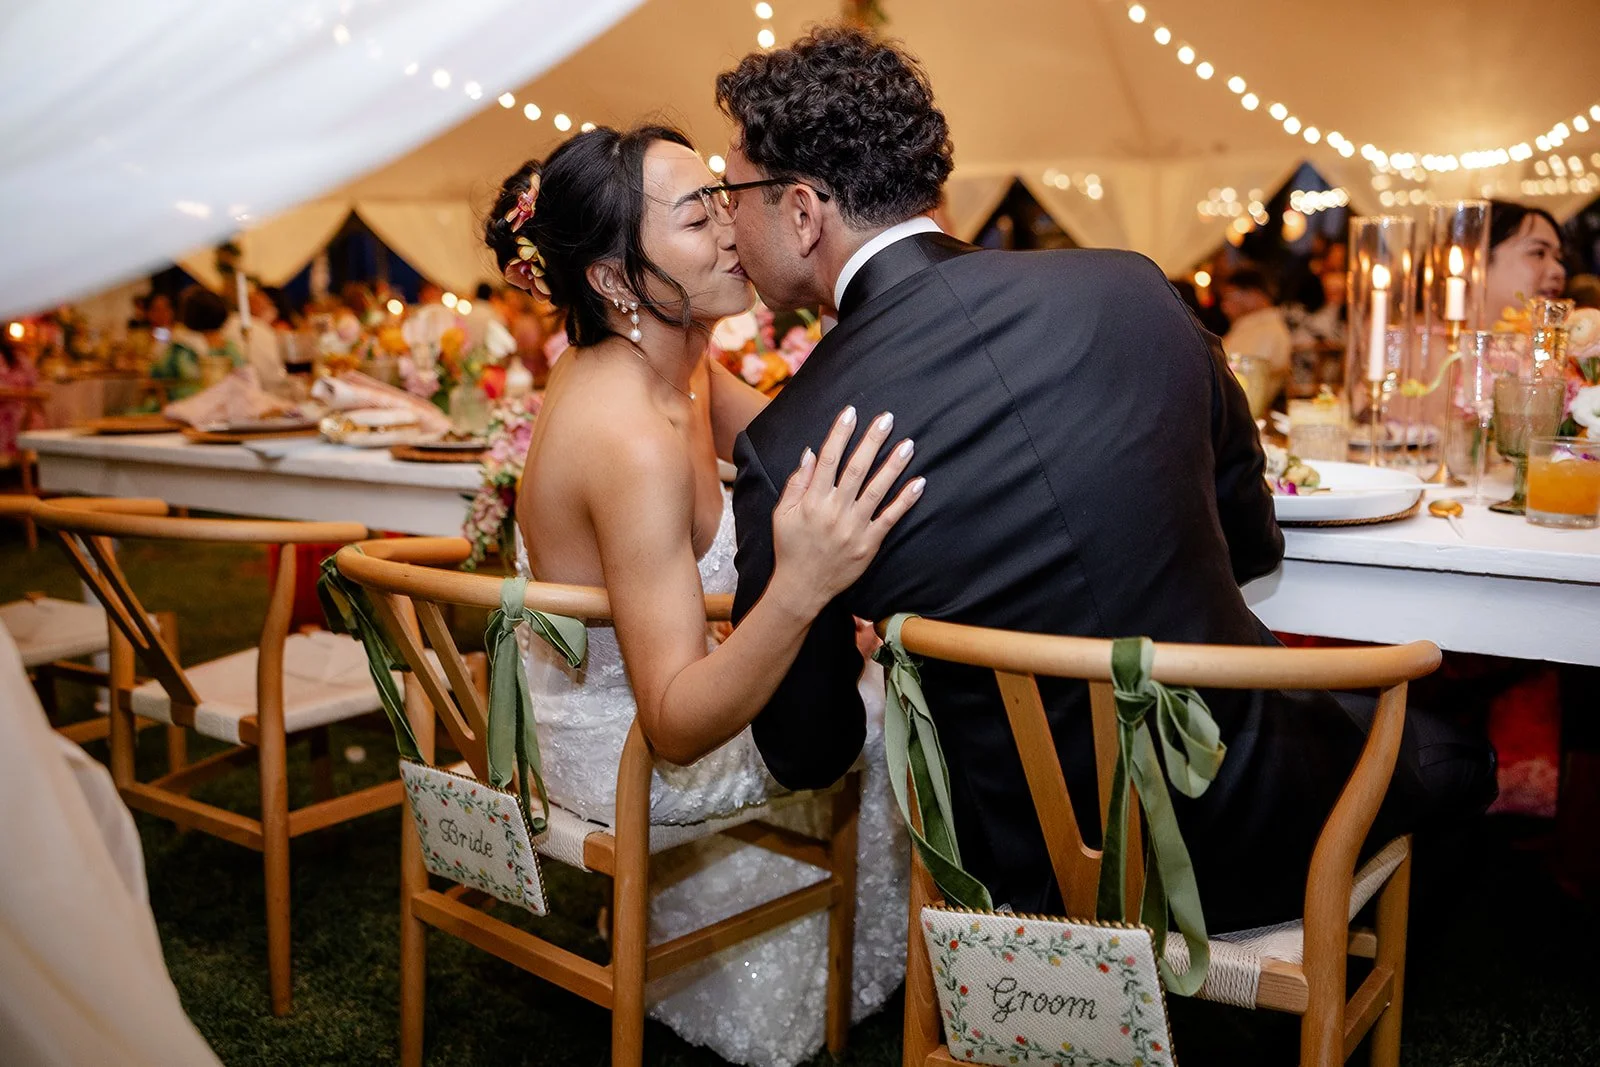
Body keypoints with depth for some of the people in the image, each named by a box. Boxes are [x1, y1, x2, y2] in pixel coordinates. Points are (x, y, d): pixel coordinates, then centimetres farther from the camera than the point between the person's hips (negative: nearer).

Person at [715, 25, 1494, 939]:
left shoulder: (786, 450, -20)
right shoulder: (1131, 288, -11)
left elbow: (809, 754, -7)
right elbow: (1252, 537, 4)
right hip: (1247, 832, 1)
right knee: (1451, 748, 31)